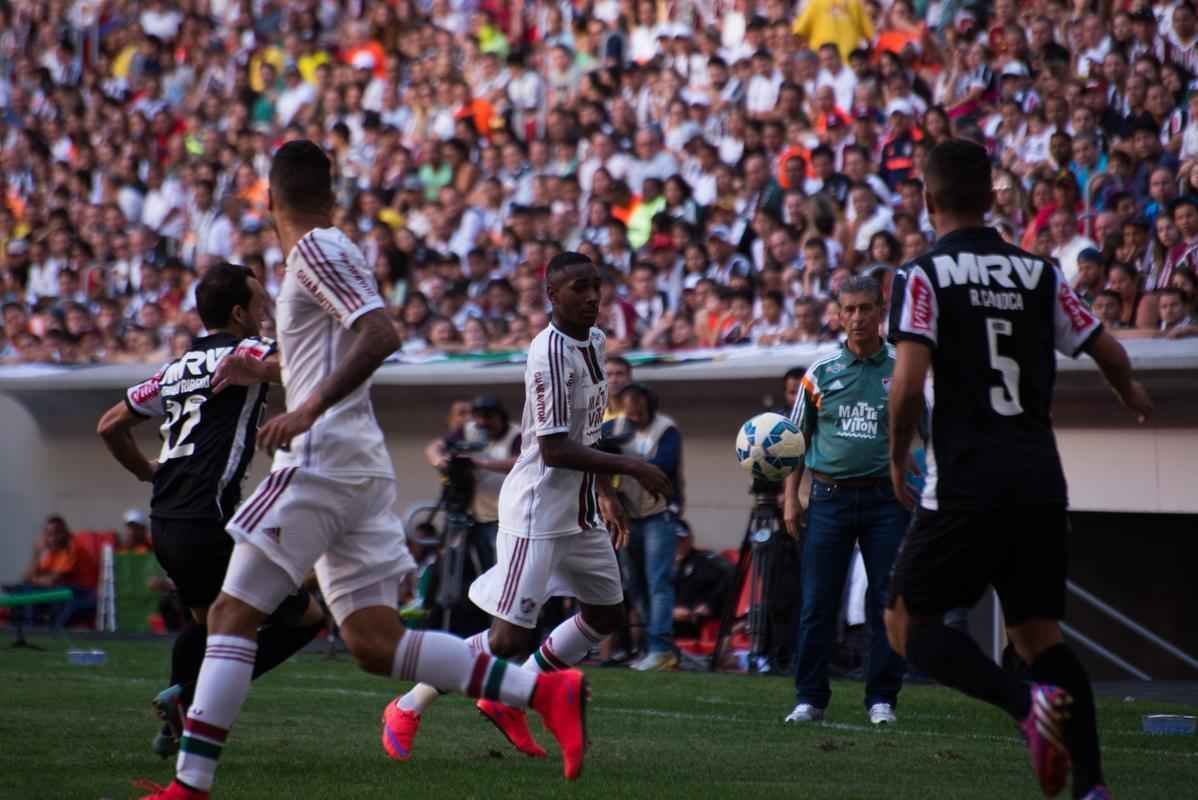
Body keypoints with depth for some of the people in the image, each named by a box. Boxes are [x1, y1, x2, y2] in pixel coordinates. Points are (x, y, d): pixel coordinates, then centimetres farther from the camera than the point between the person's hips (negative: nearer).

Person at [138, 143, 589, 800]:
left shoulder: (317, 250, -7)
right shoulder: (326, 252, 21)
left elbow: (381, 335, -21)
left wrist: (308, 410, -27)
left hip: (322, 460, -9)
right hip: (356, 467, 9)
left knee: (233, 615, -8)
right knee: (376, 645, 4)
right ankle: (545, 692, -2)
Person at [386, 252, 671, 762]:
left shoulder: (594, 341, 8)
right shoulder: (550, 353, -21)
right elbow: (554, 449, -25)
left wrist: (605, 493, 19)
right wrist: (631, 468, -23)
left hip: (580, 509, 10)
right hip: (538, 510, -10)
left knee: (606, 613, 17)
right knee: (511, 637, -10)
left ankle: (509, 701, 23)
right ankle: (408, 709, 5)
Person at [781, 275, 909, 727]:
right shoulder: (820, 372, 6)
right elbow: (798, 437, 12)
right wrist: (791, 497, 5)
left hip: (885, 498, -1)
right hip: (830, 497, 1)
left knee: (887, 603, -1)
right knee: (817, 603, -1)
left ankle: (882, 698, 6)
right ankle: (809, 698, 5)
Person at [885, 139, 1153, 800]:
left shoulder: (924, 276, -5)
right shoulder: (1039, 273, 9)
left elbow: (909, 381, -16)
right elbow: (1108, 352, 12)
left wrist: (897, 457, 1)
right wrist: (1131, 395, 35)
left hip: (966, 483, -5)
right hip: (1041, 480, 5)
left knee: (909, 625, 5)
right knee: (1038, 634, 13)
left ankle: (1025, 701, -19)